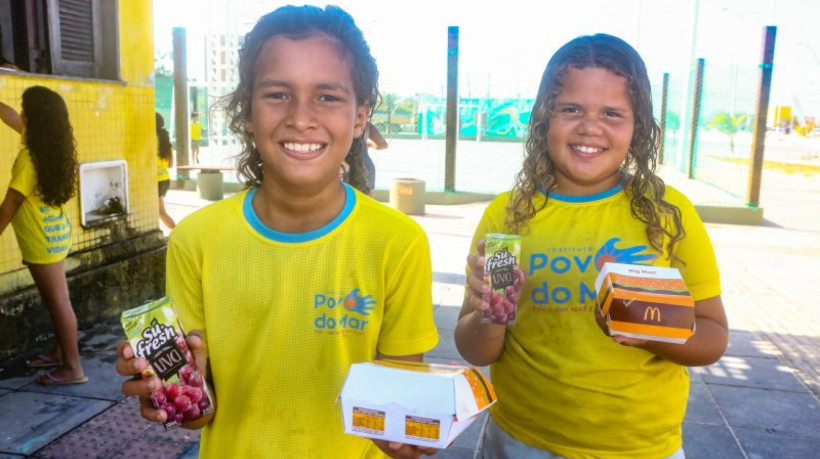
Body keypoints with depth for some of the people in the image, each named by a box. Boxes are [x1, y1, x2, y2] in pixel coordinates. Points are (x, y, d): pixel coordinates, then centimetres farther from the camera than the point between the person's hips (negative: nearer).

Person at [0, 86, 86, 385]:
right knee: (53, 299, 19)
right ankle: (61, 353, 32)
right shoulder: (51, 146, 4)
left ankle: (73, 368, 4)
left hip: (42, 239, -9)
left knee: (58, 301, -3)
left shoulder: (30, 157, -21)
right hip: (53, 232, 9)